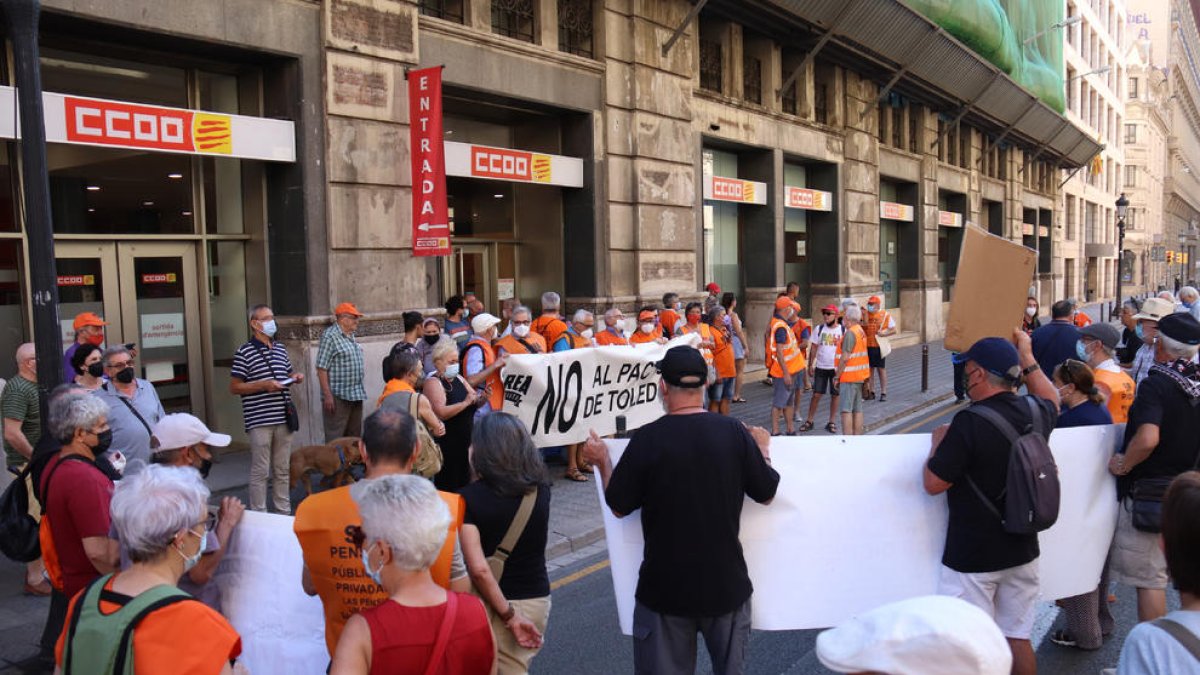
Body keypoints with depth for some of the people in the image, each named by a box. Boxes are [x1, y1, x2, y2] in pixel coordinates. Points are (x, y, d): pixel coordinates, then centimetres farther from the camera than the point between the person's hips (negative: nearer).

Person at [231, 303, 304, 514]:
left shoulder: (280, 348, 13)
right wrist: (263, 385, -17)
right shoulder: (244, 353, -6)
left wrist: (296, 377, 5)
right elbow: (234, 388, -7)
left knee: (283, 470, 13)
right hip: (259, 421, -6)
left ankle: (284, 512, 23)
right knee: (260, 471, -1)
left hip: (283, 418, 6)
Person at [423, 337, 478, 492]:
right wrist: (465, 403, -23)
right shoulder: (433, 382, -12)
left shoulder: (458, 378, 12)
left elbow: (475, 401, 16)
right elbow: (441, 413, -25)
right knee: (448, 485, -1)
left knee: (464, 482, 15)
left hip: (466, 440, 8)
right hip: (447, 444, -8)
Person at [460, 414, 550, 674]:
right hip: (538, 599, 3)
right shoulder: (540, 488, -7)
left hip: (493, 602, -3)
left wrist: (509, 616, -16)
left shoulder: (470, 498, -18)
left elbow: (479, 569, -24)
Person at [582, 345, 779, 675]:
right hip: (726, 583, 2)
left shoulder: (646, 439, -17)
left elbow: (619, 507, -5)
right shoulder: (734, 432, -11)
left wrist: (603, 461, 11)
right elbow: (766, 495, 1)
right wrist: (763, 450, 18)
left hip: (665, 588, -2)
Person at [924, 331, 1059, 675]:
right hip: (1022, 551, 7)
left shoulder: (970, 422, -23)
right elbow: (1051, 400, 26)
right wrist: (1028, 357, 28)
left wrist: (939, 442, -2)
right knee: (1018, 637, 19)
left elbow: (933, 483, -18)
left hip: (971, 557, -7)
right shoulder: (1034, 412, -2)